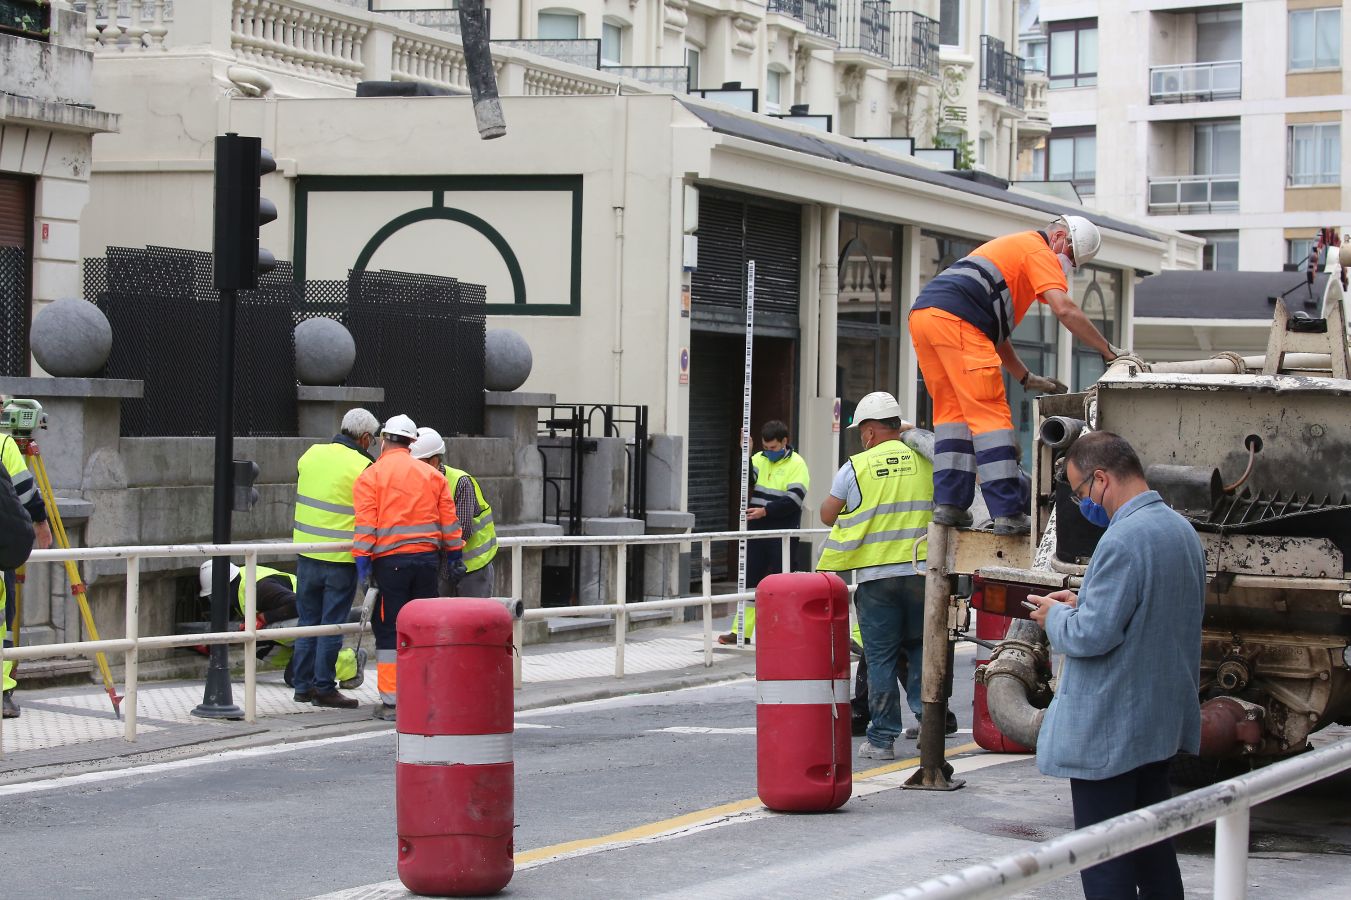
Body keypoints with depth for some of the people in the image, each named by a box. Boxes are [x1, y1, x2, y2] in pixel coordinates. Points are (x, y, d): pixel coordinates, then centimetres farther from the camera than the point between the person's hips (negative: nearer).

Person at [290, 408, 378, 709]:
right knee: (332, 624, 2)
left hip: (306, 553, 5)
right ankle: (324, 688, 5)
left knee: (307, 619, 14)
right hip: (340, 558, -5)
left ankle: (302, 684, 18)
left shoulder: (311, 455, 5)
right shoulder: (362, 467, -13)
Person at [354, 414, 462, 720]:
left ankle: (392, 701, -1)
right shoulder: (432, 475, 11)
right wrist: (454, 552, 20)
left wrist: (362, 558, -7)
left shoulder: (371, 475, -2)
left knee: (389, 630, 1)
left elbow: (366, 523, -8)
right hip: (427, 558, 4)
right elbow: (449, 519, 11)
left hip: (390, 559, -4)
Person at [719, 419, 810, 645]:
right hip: (757, 531, 5)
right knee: (749, 580, 6)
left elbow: (793, 500, -15)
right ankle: (741, 631, 10)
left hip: (783, 533, -5)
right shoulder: (759, 460, 9)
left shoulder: (796, 464, -7)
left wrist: (765, 510, -21)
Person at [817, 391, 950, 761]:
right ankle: (927, 709, 1)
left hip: (876, 574, -2)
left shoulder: (855, 467, -3)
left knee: (880, 657, 4)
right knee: (919, 646, 17)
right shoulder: (924, 460, 4)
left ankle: (882, 738, 6)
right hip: (921, 570, 2)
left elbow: (827, 515, 6)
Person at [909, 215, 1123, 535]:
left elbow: (993, 329, 35)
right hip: (954, 318, -9)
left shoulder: (1009, 246, 36)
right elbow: (1065, 309, -6)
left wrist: (1026, 378, 32)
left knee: (953, 411, 13)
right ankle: (1008, 514, -11)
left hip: (922, 316, 9)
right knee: (990, 415, -8)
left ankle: (948, 503, 7)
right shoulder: (1038, 249, 8)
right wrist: (1108, 350, 2)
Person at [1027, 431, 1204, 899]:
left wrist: (1055, 615, -4)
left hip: (1108, 729, -10)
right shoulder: (1181, 530, 9)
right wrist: (1083, 603, 12)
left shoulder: (1124, 540, -22)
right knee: (1153, 849, 18)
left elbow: (1092, 636, -24)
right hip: (1163, 720, 10)